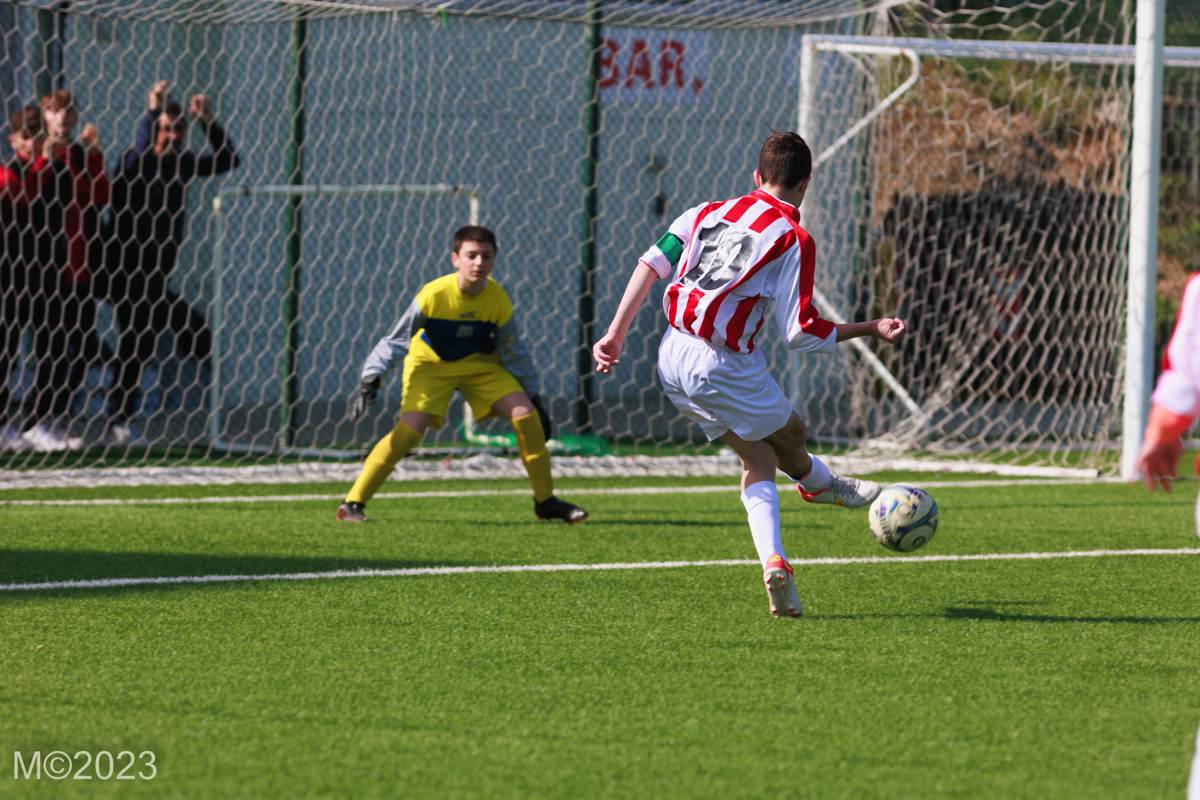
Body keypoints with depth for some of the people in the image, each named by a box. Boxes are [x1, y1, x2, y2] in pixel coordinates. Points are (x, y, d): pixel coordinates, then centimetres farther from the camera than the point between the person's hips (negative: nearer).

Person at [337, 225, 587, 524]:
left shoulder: (498, 300, -19)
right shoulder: (433, 295, -28)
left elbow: (513, 353, -4)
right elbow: (396, 340, -19)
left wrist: (534, 398, -4)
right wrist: (370, 380, -28)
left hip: (480, 364, 3)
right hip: (430, 364, -3)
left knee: (526, 415, -14)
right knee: (409, 429, -24)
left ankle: (545, 501, 1)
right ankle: (353, 503, -16)